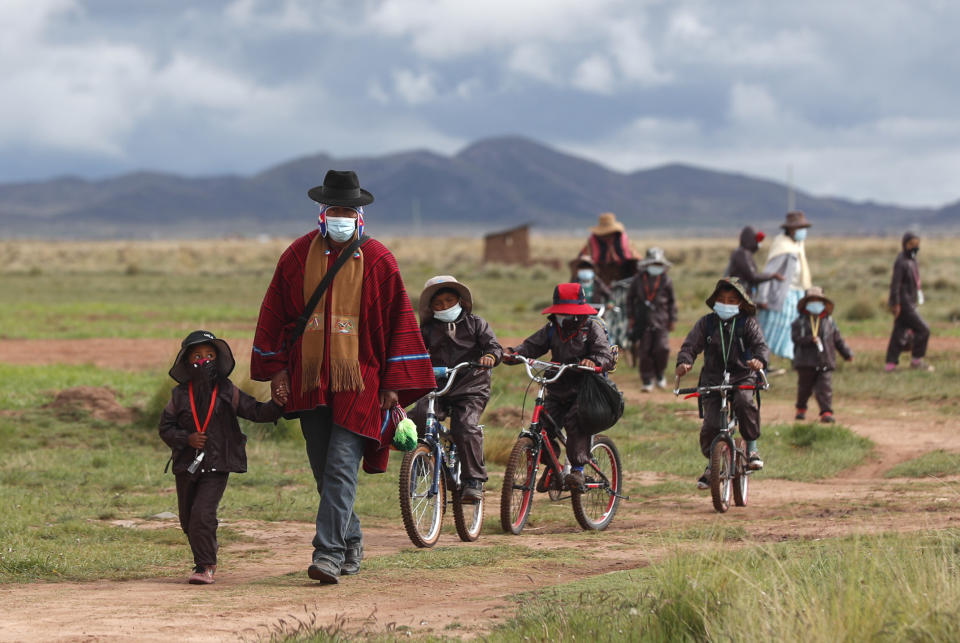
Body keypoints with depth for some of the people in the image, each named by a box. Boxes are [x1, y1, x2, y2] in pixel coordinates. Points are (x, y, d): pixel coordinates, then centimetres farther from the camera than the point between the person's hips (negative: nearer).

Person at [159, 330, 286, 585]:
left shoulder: (228, 393, 1)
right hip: (187, 465, 3)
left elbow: (255, 412, 0)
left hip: (217, 466, -3)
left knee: (203, 513, -18)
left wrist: (275, 405, -19)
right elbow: (166, 428, 3)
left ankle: (205, 566, -10)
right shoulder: (180, 395, 4)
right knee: (188, 519, 11)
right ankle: (207, 558, 34)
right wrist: (187, 439, -13)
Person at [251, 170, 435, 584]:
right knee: (324, 470, 8)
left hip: (359, 381, -3)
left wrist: (393, 384, -2)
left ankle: (329, 553, -14)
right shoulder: (298, 256, 4)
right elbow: (274, 314, 11)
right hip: (309, 380, 3)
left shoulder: (378, 261, -2)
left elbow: (399, 320, 2)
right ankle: (350, 542, 24)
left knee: (342, 467, -12)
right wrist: (276, 370, 6)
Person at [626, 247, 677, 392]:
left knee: (662, 348, -10)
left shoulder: (666, 280, 3)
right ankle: (648, 381, 7)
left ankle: (660, 374, 16)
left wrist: (673, 319, 9)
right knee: (645, 352, -2)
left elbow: (672, 301, 12)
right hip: (643, 320, 0)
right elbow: (630, 297, 14)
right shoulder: (639, 279, 4)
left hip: (661, 320, 0)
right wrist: (631, 316, 9)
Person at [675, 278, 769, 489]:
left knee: (744, 401, -34)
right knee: (711, 425, -12)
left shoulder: (747, 323, 2)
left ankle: (752, 447, -15)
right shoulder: (706, 323, 6)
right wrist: (683, 362, -24)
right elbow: (690, 345, 0)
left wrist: (760, 359, -34)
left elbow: (760, 345, -9)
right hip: (712, 379, 1)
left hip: (742, 377, -1)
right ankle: (712, 464, 12)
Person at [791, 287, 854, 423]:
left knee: (825, 389, -10)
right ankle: (801, 409, 35)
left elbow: (838, 340, 15)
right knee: (804, 388, 14)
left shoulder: (829, 322, 9)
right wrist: (810, 339, -24)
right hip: (805, 363, -1)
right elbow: (796, 338, -11)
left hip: (825, 362, 1)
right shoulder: (800, 322, 1)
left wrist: (847, 354, 13)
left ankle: (826, 413, -11)